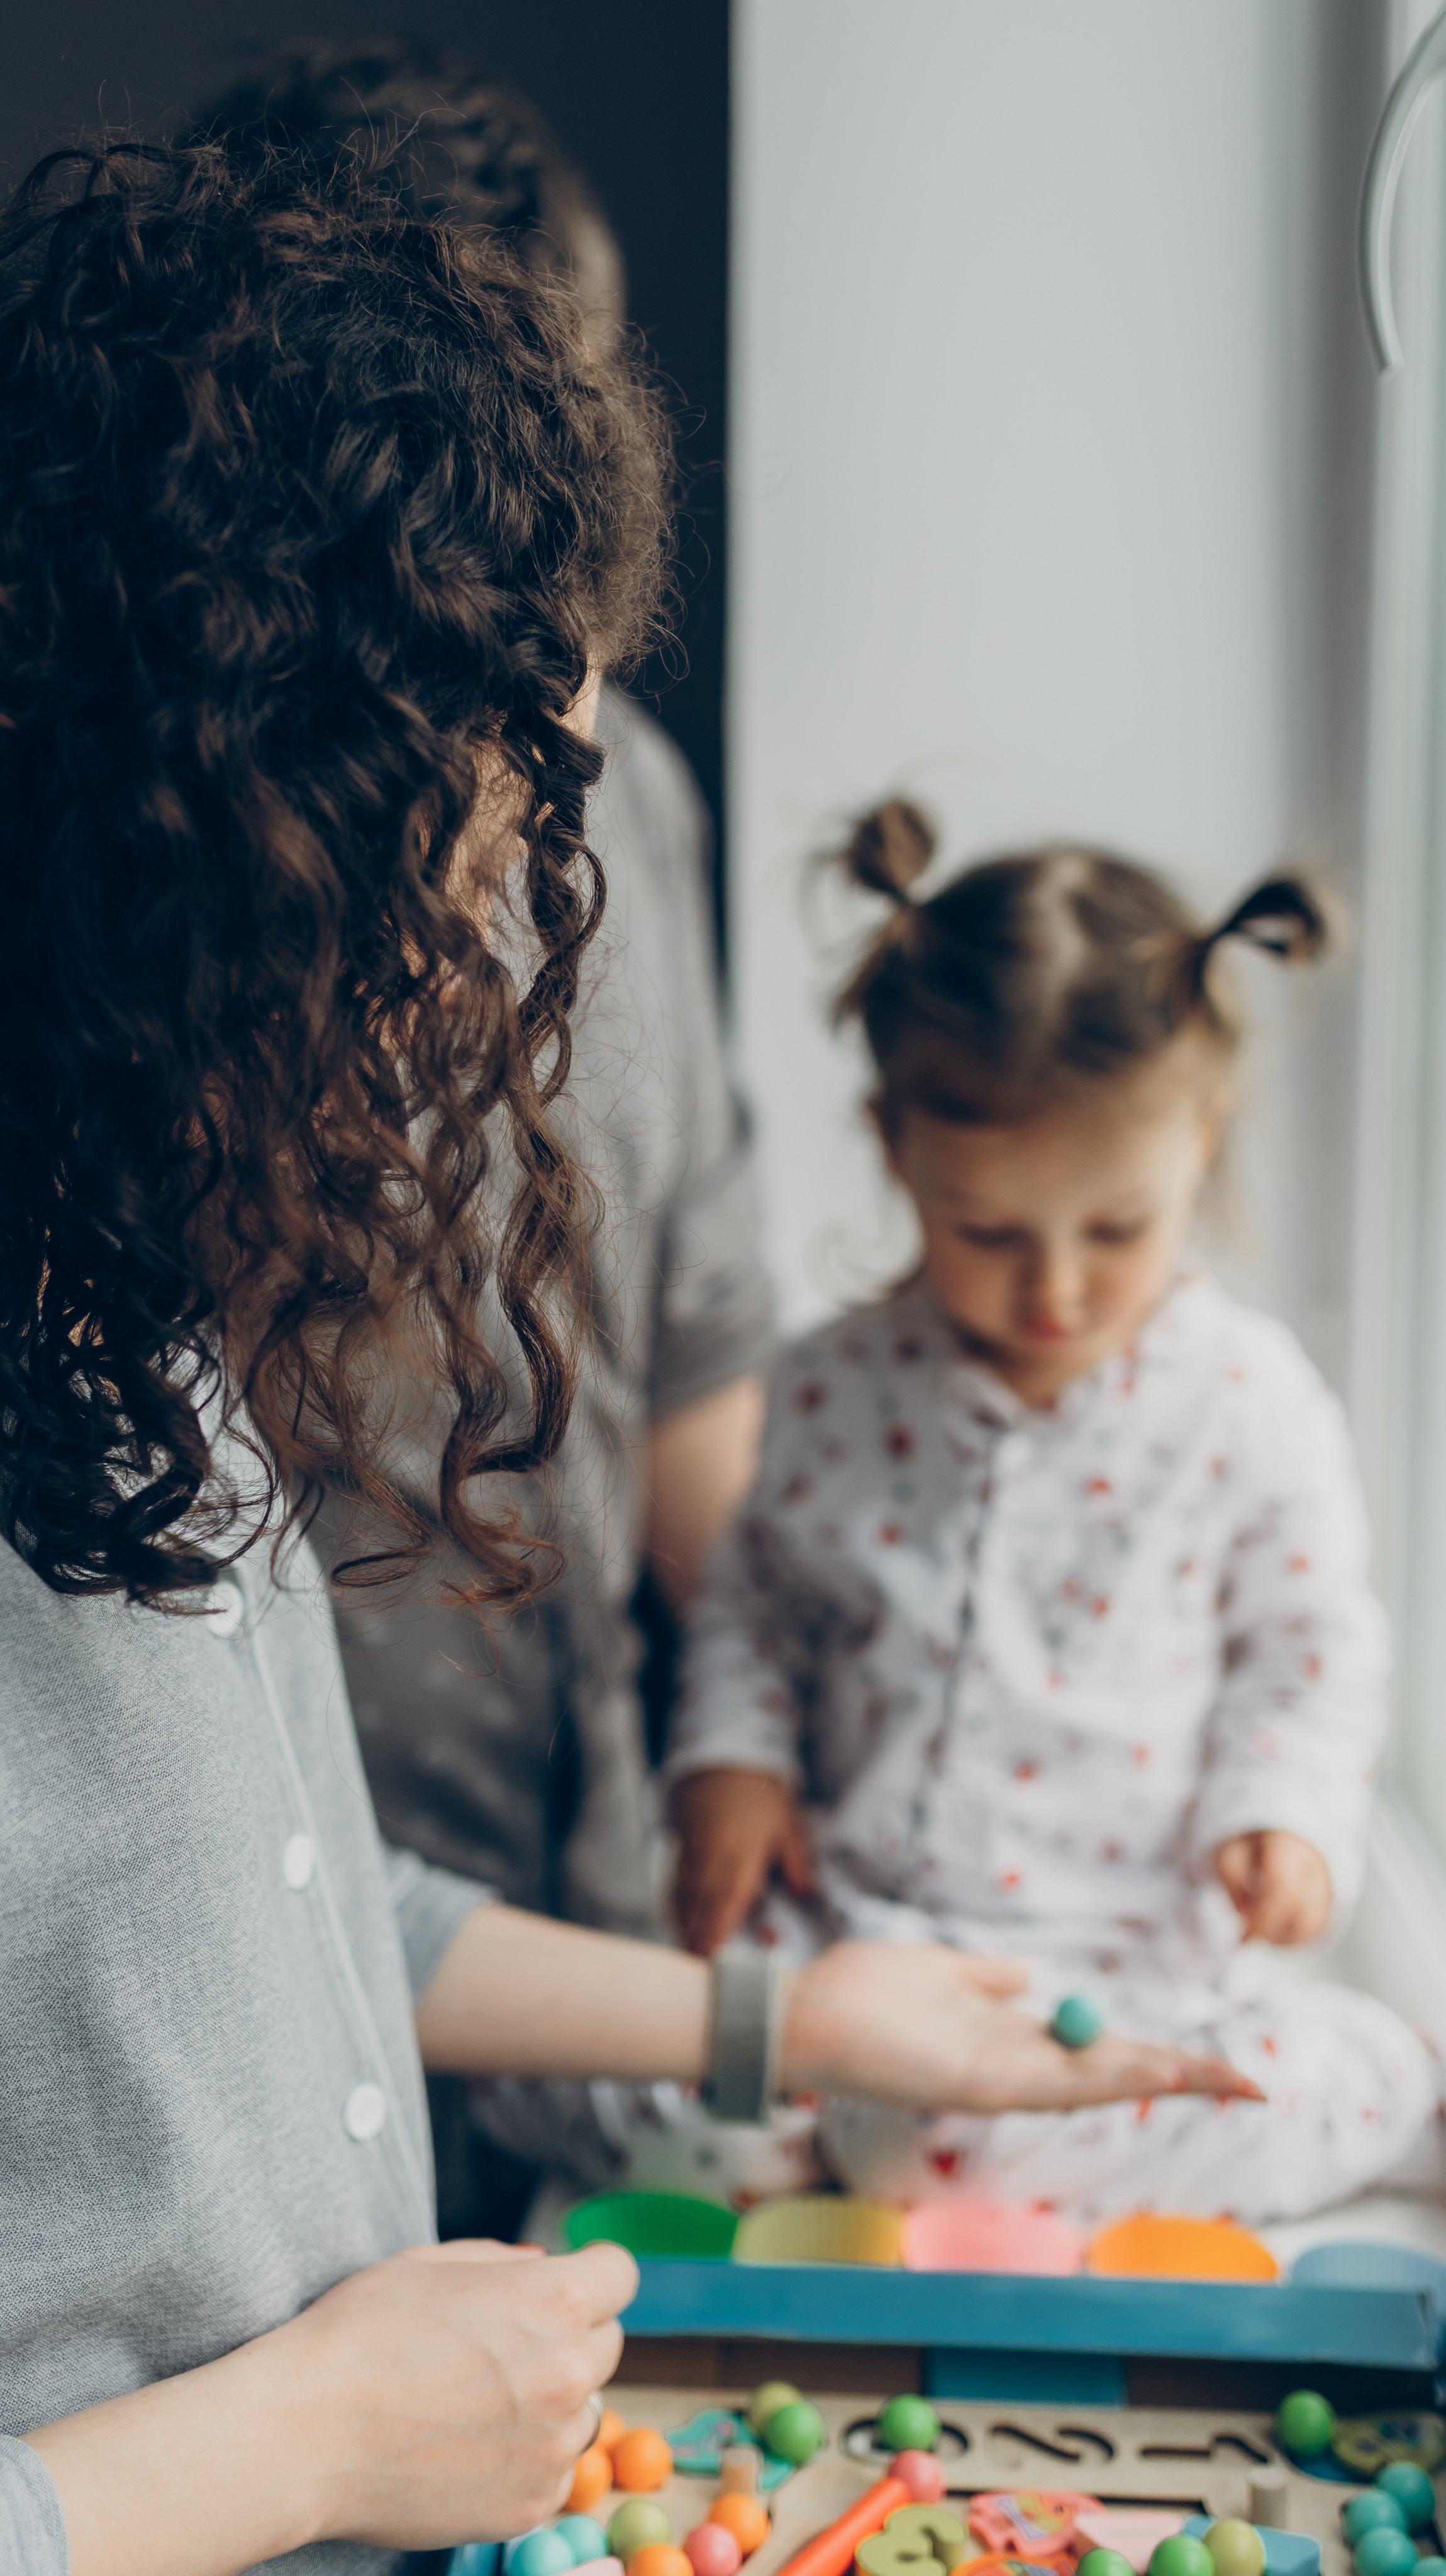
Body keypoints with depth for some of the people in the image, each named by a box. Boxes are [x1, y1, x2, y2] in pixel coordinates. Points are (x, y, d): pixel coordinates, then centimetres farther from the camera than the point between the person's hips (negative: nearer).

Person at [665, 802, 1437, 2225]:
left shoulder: (1252, 1407, -5)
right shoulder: (835, 1386, 1)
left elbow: (1312, 1643, 6)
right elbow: (759, 1594, 15)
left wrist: (1284, 1811, -10)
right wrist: (732, 1758, 0)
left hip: (1106, 1958, -4)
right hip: (836, 1923, 4)